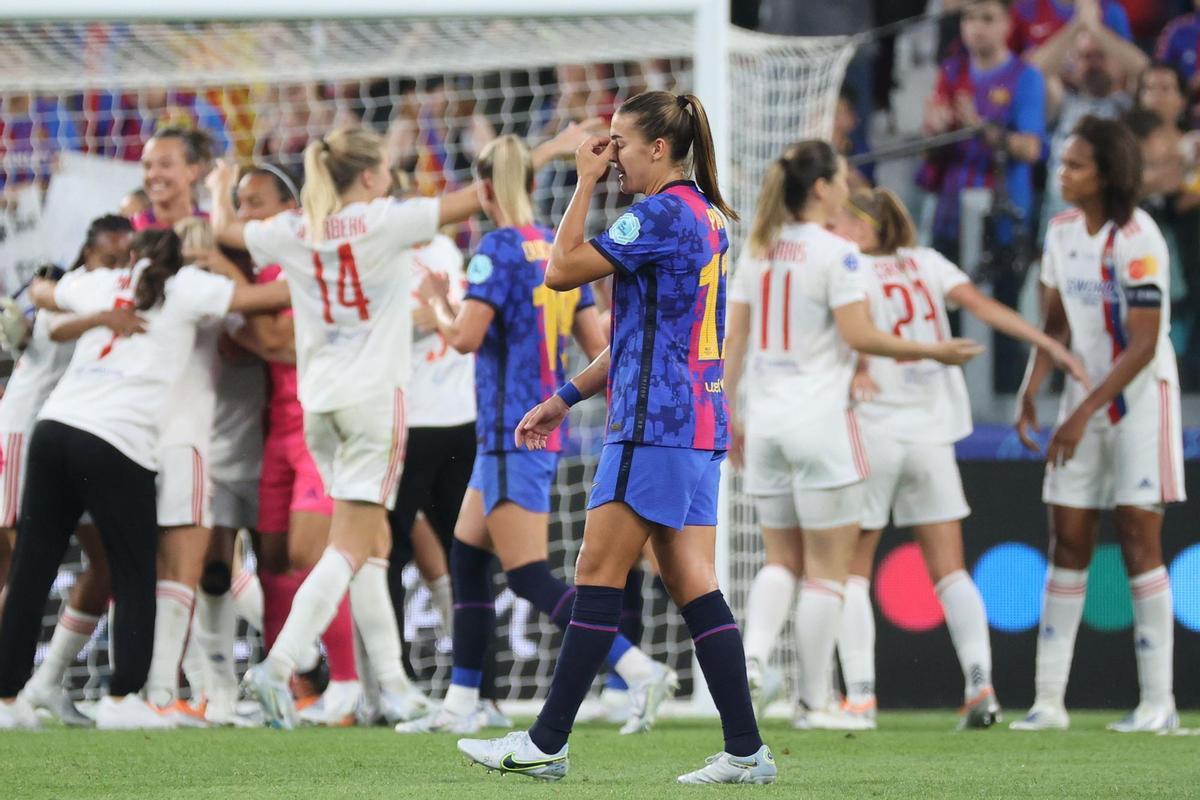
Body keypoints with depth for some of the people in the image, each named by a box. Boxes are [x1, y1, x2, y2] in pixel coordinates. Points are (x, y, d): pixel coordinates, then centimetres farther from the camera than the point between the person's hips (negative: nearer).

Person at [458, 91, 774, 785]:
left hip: (655, 426, -9)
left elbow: (562, 271, -13)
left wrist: (586, 182, -4)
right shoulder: (707, 218, 18)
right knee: (692, 584, 6)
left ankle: (547, 743, 0)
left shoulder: (662, 214, -12)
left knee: (599, 576, -4)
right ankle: (746, 751, 0)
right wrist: (566, 398, 24)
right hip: (700, 424, 9)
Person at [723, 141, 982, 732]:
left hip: (766, 419, 6)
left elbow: (733, 339, 9)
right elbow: (858, 335, -14)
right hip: (820, 418, -6)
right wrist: (933, 351, -4)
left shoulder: (758, 252, 8)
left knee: (782, 559, 14)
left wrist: (729, 414, 15)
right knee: (828, 567, 2)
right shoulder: (835, 252, -10)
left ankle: (751, 655, -10)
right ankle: (813, 701, 2)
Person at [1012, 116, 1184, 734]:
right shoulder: (1063, 229, 4)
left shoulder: (1137, 240, -17)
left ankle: (1158, 701, -2)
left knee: (1138, 539, -7)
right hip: (1086, 398, 6)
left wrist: (1085, 413, -21)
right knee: (1067, 543, 2)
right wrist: (1031, 391, -1)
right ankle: (1049, 701, 3)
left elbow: (1143, 346, -19)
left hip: (1140, 399, -6)